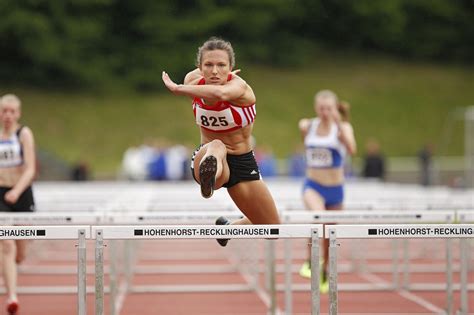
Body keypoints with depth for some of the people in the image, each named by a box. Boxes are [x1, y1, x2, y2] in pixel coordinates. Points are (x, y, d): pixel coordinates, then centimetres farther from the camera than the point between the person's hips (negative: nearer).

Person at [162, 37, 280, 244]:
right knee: (217, 147, -41)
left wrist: (177, 88, -51)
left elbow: (220, 93, -54)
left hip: (243, 163, 0)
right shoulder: (193, 80, -14)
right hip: (206, 156, 0)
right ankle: (209, 172, -76)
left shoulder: (238, 86, -26)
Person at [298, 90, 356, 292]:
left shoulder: (342, 128, -8)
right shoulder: (307, 126, 0)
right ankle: (311, 261, -23)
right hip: (313, 186, 0)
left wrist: (339, 124, -34)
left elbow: (352, 150, -29)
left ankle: (324, 274, 37)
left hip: (334, 188, 0)